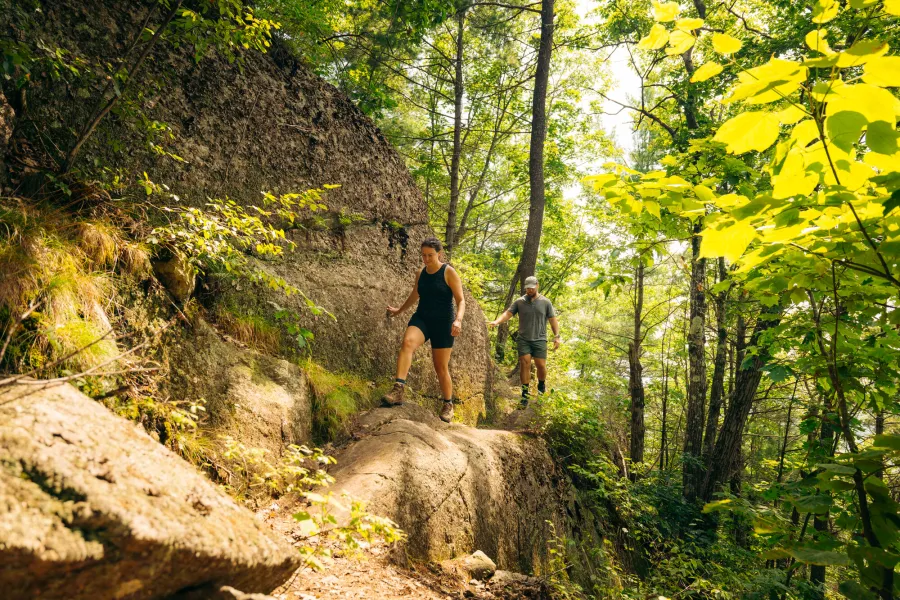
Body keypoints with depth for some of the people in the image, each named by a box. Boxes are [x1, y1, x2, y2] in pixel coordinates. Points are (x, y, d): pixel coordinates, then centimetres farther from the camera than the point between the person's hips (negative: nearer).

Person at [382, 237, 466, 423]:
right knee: (408, 342, -30)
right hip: (421, 318, 3)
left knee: (441, 367, 3)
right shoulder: (421, 274, 8)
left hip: (442, 323, -3)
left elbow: (461, 301, -11)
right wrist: (399, 311, 41)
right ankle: (399, 389, -41)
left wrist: (458, 319, -30)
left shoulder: (449, 272, -7)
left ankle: (448, 404, 26)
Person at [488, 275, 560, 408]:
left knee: (541, 365, -1)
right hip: (523, 339, 0)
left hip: (539, 340, 0)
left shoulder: (545, 302, 3)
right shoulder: (519, 302, 3)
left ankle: (542, 386, 30)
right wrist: (496, 321, -24)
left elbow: (553, 320, 5)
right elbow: (508, 313, -6)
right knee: (524, 364, -6)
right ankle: (525, 394, 2)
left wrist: (556, 336, -2)